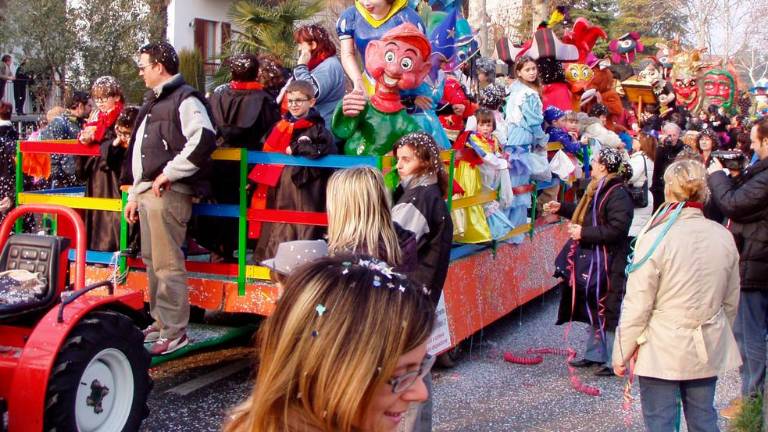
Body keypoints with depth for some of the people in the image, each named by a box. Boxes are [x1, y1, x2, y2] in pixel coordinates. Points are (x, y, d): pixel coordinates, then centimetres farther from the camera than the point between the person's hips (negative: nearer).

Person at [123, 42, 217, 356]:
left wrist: (169, 173, -20)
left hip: (168, 193, -10)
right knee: (152, 260, 16)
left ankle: (174, 332, -4)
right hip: (147, 191, 10)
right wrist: (135, 194, 24)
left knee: (167, 264, -10)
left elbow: (204, 139, -24)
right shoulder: (154, 101, 24)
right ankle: (160, 322, 26)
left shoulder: (185, 99, -8)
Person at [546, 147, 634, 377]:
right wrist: (561, 208, 25)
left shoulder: (618, 195, -19)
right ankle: (594, 354, 30)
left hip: (609, 265, -10)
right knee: (592, 309, 18)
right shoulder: (598, 189, 10)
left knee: (609, 312, -2)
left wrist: (584, 233, -24)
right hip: (592, 260, 10)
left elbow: (616, 229, -27)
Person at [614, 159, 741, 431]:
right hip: (708, 349, 5)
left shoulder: (655, 239, -17)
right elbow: (731, 301, 10)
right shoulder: (723, 237, -2)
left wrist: (621, 354, -3)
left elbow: (637, 305, -14)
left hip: (662, 351, -5)